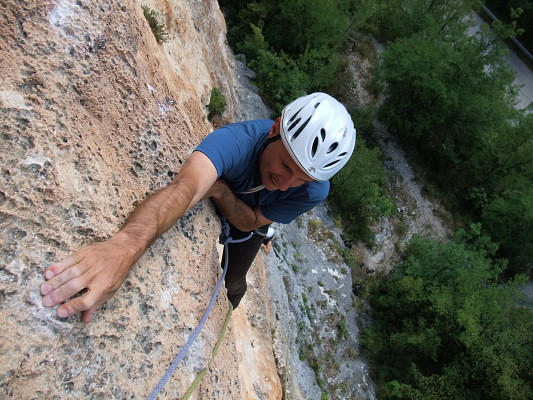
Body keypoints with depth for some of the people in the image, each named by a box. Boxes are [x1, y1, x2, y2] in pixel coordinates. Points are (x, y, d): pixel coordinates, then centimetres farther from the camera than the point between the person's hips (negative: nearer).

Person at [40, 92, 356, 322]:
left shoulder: (314, 191, -36)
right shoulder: (239, 140, -48)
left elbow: (250, 222, -26)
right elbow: (186, 186, -68)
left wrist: (220, 190, -45)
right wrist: (126, 244, -85)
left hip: (249, 222, 2)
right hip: (212, 209, -1)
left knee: (233, 281, 19)